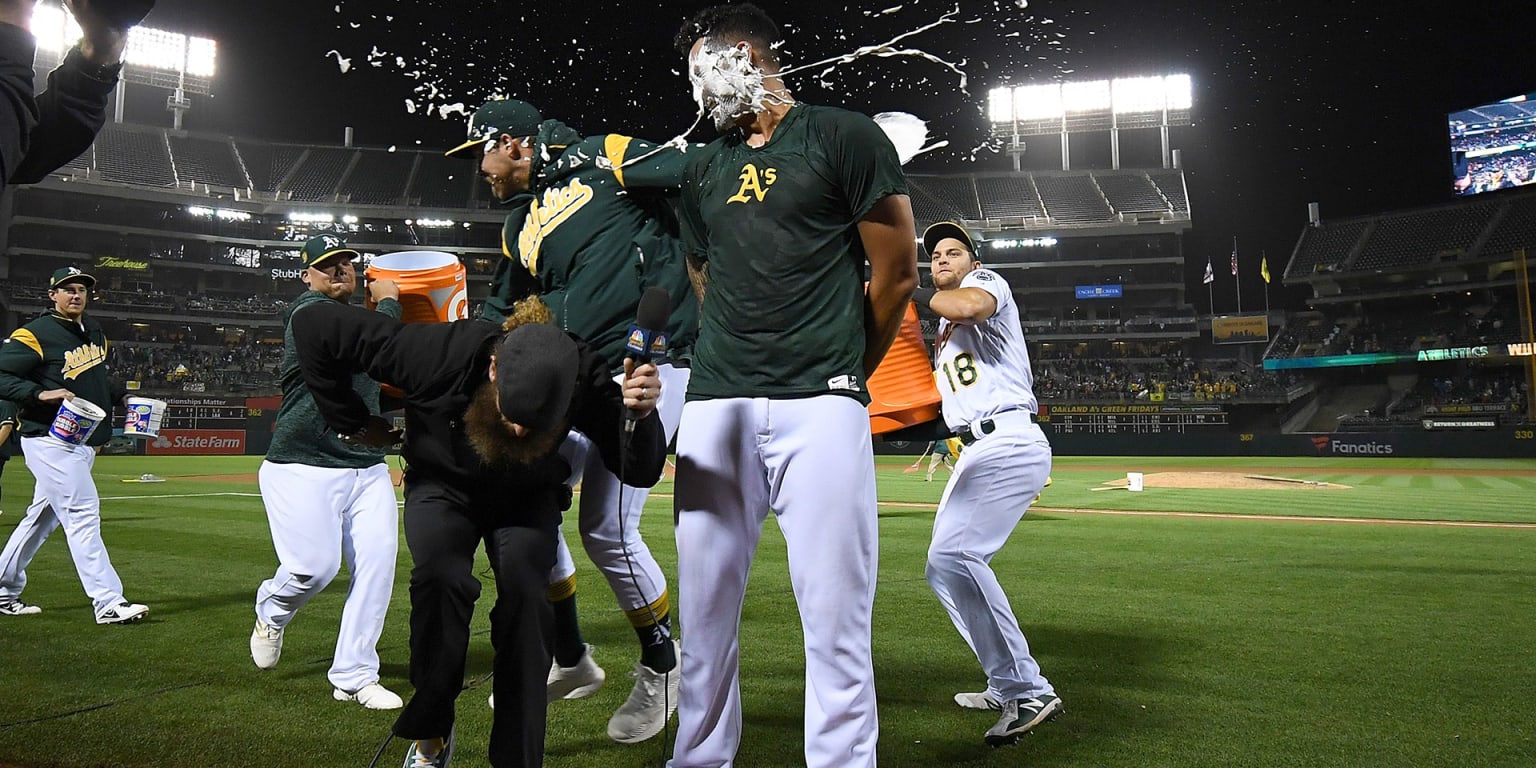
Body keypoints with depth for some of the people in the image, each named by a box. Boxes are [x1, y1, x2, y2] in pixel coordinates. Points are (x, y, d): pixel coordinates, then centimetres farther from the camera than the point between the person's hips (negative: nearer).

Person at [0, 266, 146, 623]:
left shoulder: (94, 330, 15)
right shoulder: (34, 335, -10)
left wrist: (123, 395, 11)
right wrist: (41, 394, -27)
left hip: (84, 442, 9)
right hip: (50, 441, -8)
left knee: (42, 516, 16)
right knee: (82, 511, -14)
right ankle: (108, 603, -16)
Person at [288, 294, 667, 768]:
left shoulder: (584, 378, -31)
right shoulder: (439, 352, -36)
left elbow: (640, 472, -30)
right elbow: (314, 323, -26)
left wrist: (640, 415, -51)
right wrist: (353, 422, -18)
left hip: (528, 498, 1)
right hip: (441, 486, -1)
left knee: (524, 592, -24)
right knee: (443, 578, -29)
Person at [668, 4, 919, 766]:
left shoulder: (843, 137, 3)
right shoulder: (703, 169, 19)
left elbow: (896, 273, 4)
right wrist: (737, 367, 13)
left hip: (821, 408, -4)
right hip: (716, 404, 5)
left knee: (836, 611, -5)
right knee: (704, 610, 8)